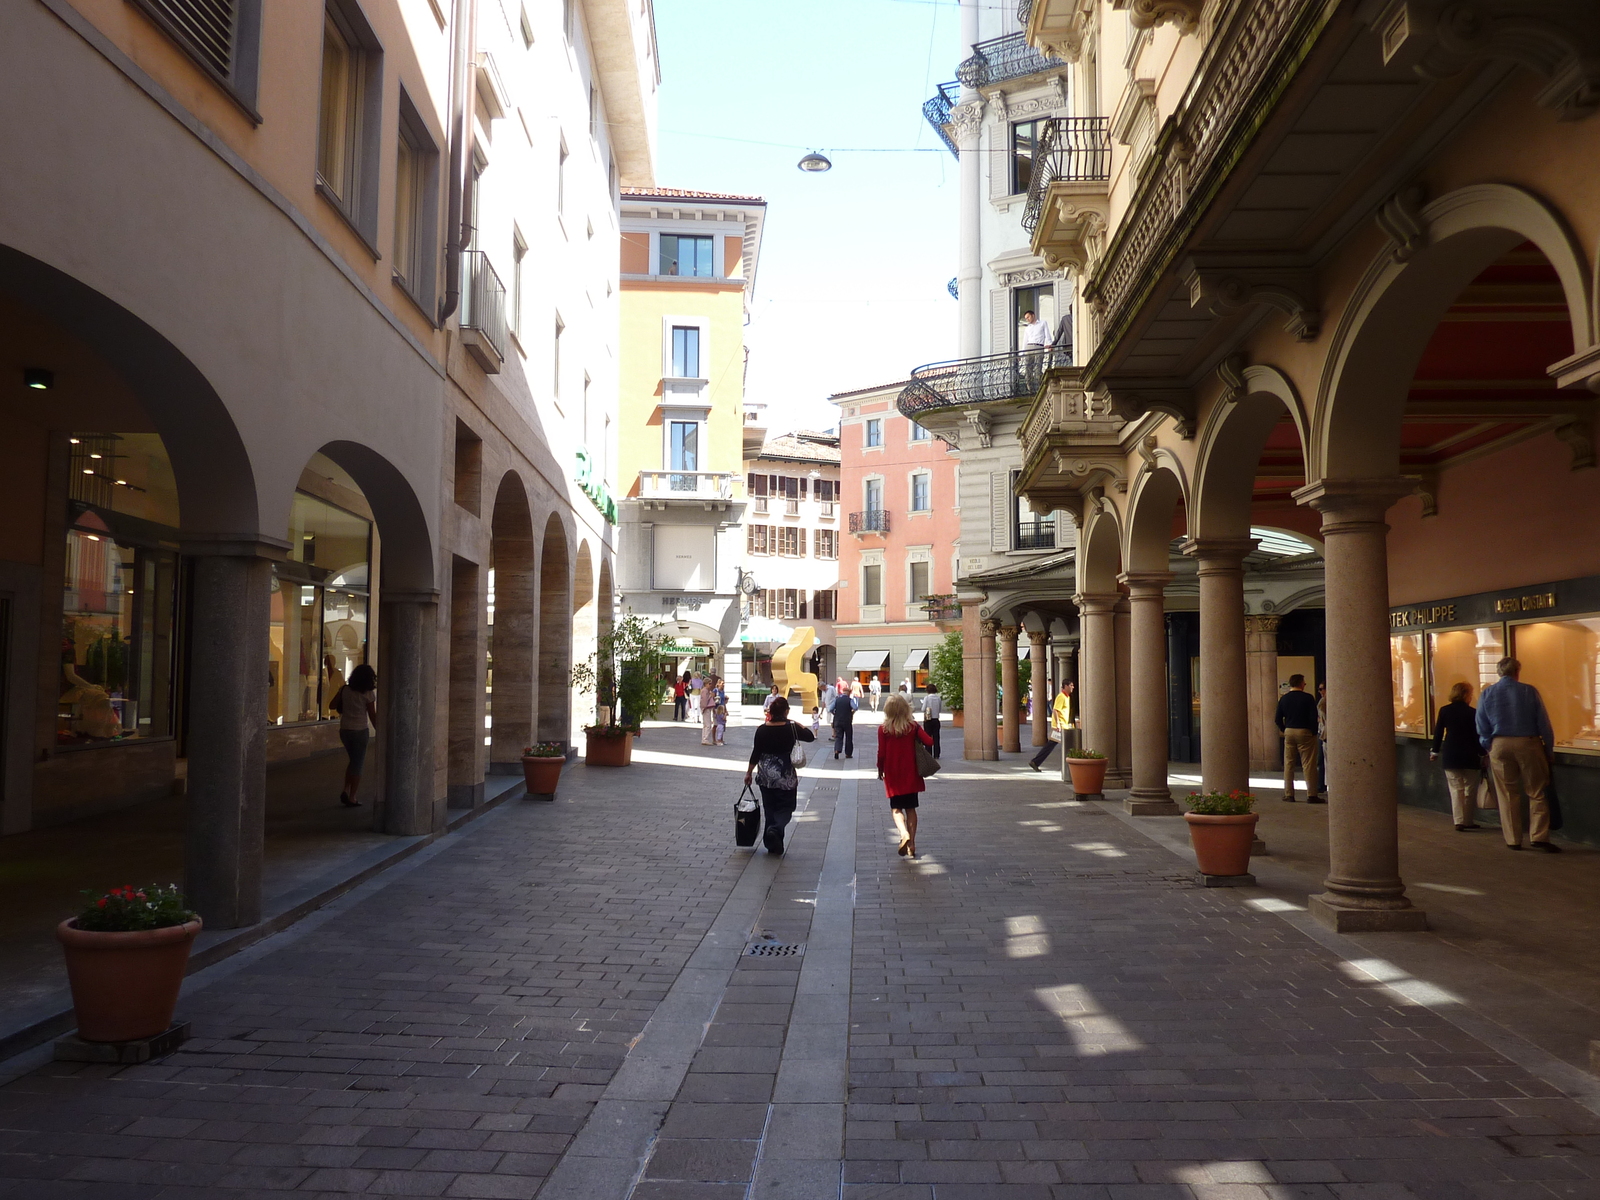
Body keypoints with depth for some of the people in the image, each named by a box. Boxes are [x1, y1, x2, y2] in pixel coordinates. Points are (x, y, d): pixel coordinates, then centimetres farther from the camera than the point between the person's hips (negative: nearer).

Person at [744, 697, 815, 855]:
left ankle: (773, 846, 15)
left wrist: (749, 772, 10)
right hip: (785, 775, -3)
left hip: (765, 775, 3)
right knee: (785, 807, 9)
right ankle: (775, 828, -20)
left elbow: (756, 753, -1)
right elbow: (810, 737, 3)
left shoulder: (762, 729, -5)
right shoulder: (792, 728, -11)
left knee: (769, 808, 13)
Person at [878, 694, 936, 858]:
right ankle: (911, 845, 11)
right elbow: (929, 742, -9)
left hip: (892, 775, -2)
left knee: (896, 808, 7)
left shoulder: (883, 729, -9)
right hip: (911, 774, 2)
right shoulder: (913, 727, -4)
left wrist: (880, 770, 7)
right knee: (910, 808, 11)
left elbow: (881, 753, -8)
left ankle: (904, 834, -21)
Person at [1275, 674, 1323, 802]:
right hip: (1304, 732, -4)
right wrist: (1313, 732, -2)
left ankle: (1288, 795, 10)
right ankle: (1311, 795, -2)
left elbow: (1278, 719, 4)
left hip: (1289, 732, 4)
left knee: (1288, 764, 9)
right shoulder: (1307, 698, -8)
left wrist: (1285, 730, 13)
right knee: (1308, 765, -1)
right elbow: (1313, 718, -14)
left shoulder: (1283, 699, 5)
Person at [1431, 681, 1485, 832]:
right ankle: (1468, 821, 16)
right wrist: (1482, 754, 4)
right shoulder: (1473, 713, -8)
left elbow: (1438, 732, 2)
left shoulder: (1444, 711, -1)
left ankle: (1459, 821, -6)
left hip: (1451, 757, 1)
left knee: (1456, 789, 3)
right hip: (1470, 757, -1)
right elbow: (1478, 735, -5)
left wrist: (1434, 751, 11)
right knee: (1470, 790, 11)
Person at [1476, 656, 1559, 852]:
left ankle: (1513, 840, 10)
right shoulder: (1529, 691, -2)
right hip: (1528, 744, -2)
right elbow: (1543, 724, -1)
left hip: (1499, 746, 2)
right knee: (1537, 793, 5)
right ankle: (1538, 836, -2)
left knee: (1507, 795, 8)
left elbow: (1482, 728, 5)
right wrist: (1549, 750, 5)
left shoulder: (1486, 694, 4)